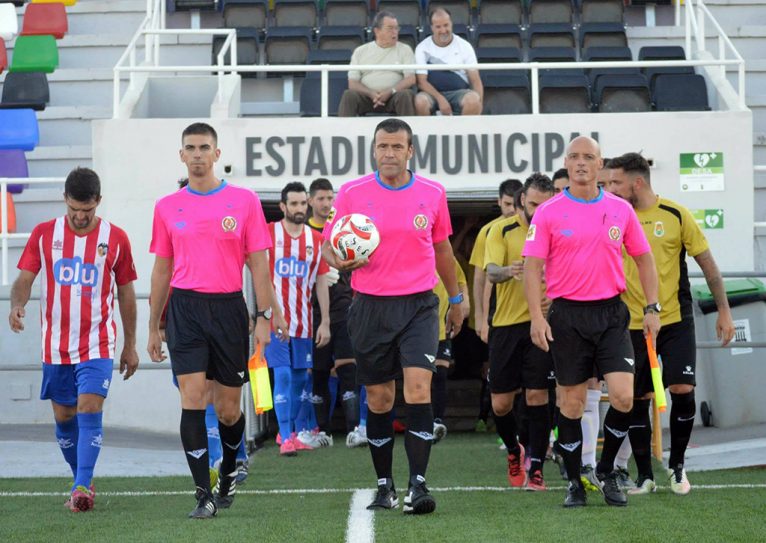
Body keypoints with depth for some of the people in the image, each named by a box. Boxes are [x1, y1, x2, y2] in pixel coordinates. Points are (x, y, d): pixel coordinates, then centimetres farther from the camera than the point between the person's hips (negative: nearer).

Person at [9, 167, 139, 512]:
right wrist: (17, 305, -25)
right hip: (55, 345, 2)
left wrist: (130, 346, 10)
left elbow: (126, 293, 7)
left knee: (90, 410, -16)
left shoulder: (115, 238, 0)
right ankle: (83, 480, 26)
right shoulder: (43, 235, 2)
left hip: (97, 345, -2)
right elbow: (24, 278, -1)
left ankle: (82, 489, -18)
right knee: (63, 417, 9)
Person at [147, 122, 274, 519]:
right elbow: (162, 270, 13)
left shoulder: (244, 200, 2)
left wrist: (264, 316, -5)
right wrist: (153, 328, 12)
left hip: (228, 308, -1)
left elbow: (258, 263, 2)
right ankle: (205, 495, -7)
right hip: (185, 308, 1)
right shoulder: (167, 207, 7)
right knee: (192, 400, -10)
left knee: (228, 409, 6)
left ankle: (229, 471, 35)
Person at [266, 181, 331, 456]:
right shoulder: (269, 233, -2)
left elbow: (321, 282, 10)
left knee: (300, 377, 9)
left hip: (304, 321, 4)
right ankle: (286, 438, -10)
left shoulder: (316, 239, 8)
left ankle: (291, 430, 23)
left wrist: (325, 322, 6)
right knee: (282, 375, -11)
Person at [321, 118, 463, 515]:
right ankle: (384, 486, 20)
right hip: (371, 306, 1)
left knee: (419, 389, -16)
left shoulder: (432, 194, 3)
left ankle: (418, 484, -17)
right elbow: (327, 246, 6)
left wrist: (455, 299, 24)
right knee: (378, 398, 7)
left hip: (419, 304, 0)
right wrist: (340, 261, -17)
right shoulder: (352, 193, 0)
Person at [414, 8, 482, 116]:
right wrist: (440, 99, -22)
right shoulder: (422, 48, 3)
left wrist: (479, 102, -15)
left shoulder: (465, 46, 6)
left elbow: (475, 80, 4)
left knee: (473, 100, -34)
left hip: (459, 92, 1)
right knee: (420, 101, -36)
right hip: (432, 93, -1)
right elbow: (421, 81, -5)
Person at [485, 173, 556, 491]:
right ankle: (514, 451, 32)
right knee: (500, 403, 3)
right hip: (506, 324, 1)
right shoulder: (501, 231, -1)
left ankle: (535, 469, -1)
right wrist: (507, 271, -37)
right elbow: (491, 271, -15)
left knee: (537, 394, -9)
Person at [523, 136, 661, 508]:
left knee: (623, 397, -10)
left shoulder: (621, 209, 6)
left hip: (611, 313, 1)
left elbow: (643, 258, 14)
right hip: (567, 314, -1)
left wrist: (652, 308, 6)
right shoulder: (548, 213, -1)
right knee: (571, 403, 3)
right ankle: (574, 483, 15)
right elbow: (532, 266, -3)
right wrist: (537, 317, -12)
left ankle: (606, 471, 11)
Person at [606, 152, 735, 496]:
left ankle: (676, 466, 9)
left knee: (682, 389, -12)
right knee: (637, 399, 0)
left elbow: (707, 263, 2)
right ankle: (644, 476, 12)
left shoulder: (676, 215, -4)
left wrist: (724, 311, 1)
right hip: (633, 324, 2)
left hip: (676, 321, -2)